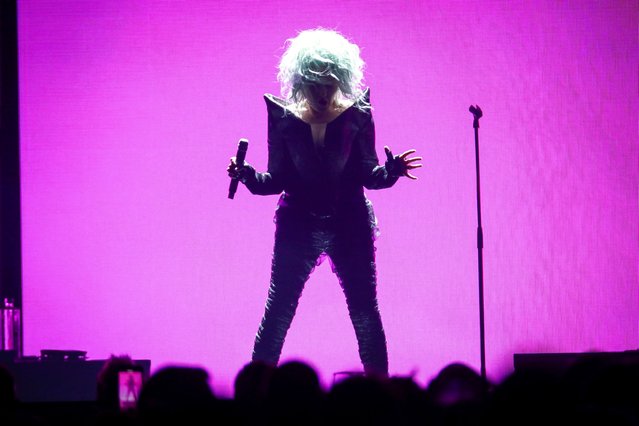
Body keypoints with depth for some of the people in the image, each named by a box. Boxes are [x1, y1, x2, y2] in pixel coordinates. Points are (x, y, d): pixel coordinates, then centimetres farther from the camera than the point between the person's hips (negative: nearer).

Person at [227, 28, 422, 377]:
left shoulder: (356, 116, 0)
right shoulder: (284, 118, 1)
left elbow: (368, 176, -2)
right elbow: (277, 180, 2)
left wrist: (391, 171, -22)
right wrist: (247, 175, -16)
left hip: (350, 226, 0)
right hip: (298, 226, 0)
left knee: (365, 310, 0)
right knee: (277, 312, -4)